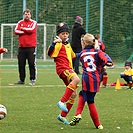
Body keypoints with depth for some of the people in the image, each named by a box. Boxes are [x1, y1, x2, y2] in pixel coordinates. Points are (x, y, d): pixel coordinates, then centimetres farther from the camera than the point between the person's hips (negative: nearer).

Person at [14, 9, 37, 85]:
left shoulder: (33, 22, 5)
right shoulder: (20, 23, 14)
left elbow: (31, 30, -13)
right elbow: (16, 31, 0)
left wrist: (22, 29, 0)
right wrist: (26, 31, -10)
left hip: (31, 47, -4)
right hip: (22, 47, 4)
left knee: (32, 64, -6)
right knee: (21, 64, 5)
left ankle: (33, 79, -1)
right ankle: (22, 80, 11)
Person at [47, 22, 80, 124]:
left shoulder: (68, 44, 23)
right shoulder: (58, 44, -4)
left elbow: (73, 56, 39)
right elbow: (50, 53, -21)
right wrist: (53, 43, -33)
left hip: (68, 69, 9)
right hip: (62, 68, -9)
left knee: (73, 94, 8)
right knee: (76, 79, -36)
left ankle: (63, 116, 17)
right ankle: (62, 102, -38)